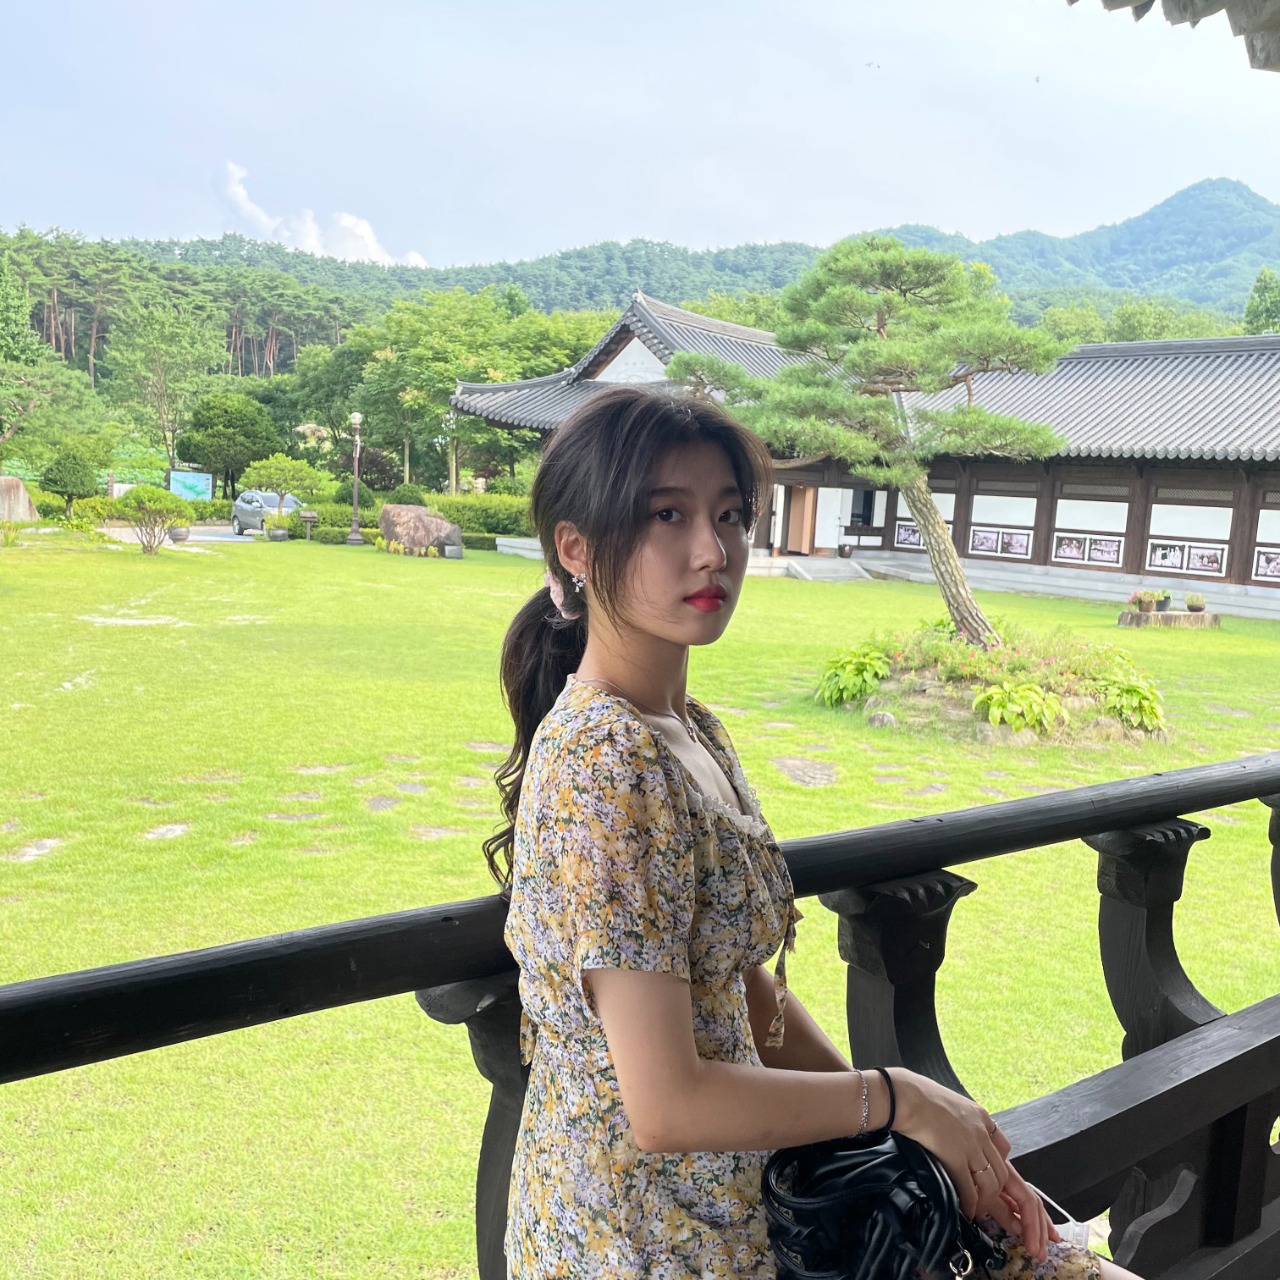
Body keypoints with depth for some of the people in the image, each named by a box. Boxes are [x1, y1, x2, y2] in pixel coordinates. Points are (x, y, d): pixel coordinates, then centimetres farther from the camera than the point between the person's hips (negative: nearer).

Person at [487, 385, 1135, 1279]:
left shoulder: (694, 733, 4)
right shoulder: (606, 767, -24)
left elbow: (746, 988, 8)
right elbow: (668, 1104, -25)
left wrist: (956, 1139, 2)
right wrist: (895, 1098, -13)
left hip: (731, 1194, 8)